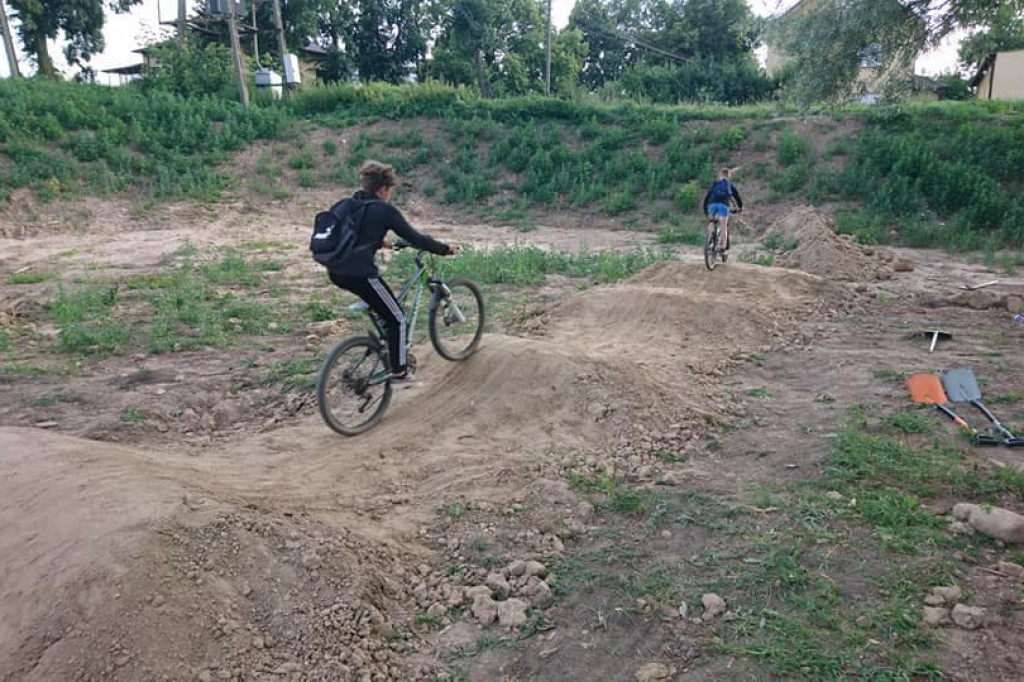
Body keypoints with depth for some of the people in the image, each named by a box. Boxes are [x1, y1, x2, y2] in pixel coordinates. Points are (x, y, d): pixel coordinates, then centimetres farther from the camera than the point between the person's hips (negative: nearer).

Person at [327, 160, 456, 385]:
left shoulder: (347, 205, 18)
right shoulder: (385, 209, -3)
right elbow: (415, 238, -2)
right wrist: (445, 249, 9)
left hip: (336, 271, 8)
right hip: (360, 273, -8)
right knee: (397, 318, 8)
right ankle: (399, 372, 13)